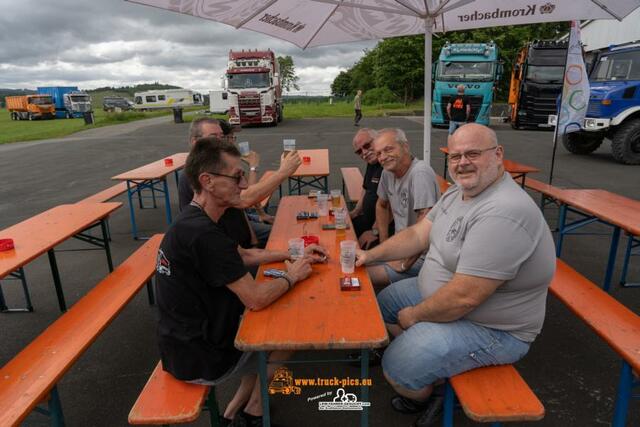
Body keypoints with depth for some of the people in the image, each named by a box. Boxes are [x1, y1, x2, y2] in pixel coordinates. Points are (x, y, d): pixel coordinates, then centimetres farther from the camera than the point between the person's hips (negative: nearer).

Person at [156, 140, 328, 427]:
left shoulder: (191, 220, 1)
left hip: (186, 341, 8)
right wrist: (292, 276, -9)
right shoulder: (203, 234, -31)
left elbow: (243, 255, 13)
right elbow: (256, 299, -28)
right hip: (200, 359, -8)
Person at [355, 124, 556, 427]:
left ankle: (425, 398, 20)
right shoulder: (458, 192, 0)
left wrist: (414, 316, -16)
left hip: (491, 329, -9)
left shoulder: (503, 214, -33)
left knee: (397, 368, -17)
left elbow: (464, 297, -33)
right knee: (385, 302, 17)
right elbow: (418, 234, 6)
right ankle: (422, 374, 30)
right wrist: (370, 255, -4)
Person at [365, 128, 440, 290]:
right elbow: (382, 205, 20)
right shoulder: (388, 172, 3)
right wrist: (384, 243, 11)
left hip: (420, 256, -8)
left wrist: (404, 264, -18)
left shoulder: (420, 173, -23)